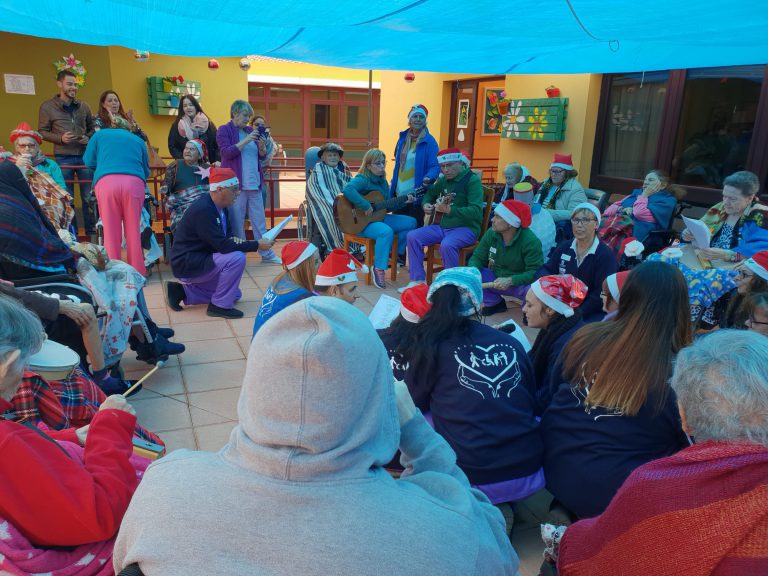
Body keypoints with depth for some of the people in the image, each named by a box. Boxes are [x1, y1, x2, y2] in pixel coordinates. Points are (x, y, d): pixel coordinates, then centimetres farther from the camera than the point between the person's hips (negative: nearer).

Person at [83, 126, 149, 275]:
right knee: (134, 230, 6)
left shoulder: (100, 134, 28)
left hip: (106, 182, -1)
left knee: (110, 231, 4)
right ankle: (138, 274, 8)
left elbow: (88, 161, 24)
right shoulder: (138, 140, 30)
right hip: (134, 182, 1)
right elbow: (146, 171, 32)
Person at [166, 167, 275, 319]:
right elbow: (222, 245, -29)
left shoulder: (221, 207, 2)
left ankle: (183, 291, 15)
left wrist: (233, 240, -12)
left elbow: (225, 235, 13)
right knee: (237, 258, -25)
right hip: (188, 263, -9)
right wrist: (257, 245, -24)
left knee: (235, 294, 15)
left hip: (199, 259, 9)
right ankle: (219, 305, -12)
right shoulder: (203, 210, -26)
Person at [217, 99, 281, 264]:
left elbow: (262, 157, 16)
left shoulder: (250, 131, 15)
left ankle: (267, 254, 12)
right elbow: (227, 152, -12)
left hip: (254, 183, 5)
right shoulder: (224, 130, 2)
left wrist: (262, 146, -5)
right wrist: (246, 140, -17)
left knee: (260, 220, 7)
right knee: (237, 222, -1)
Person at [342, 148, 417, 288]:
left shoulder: (382, 181, 10)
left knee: (411, 222, 2)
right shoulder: (362, 180, -17)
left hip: (379, 217, 9)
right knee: (386, 231, -37)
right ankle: (379, 268, -22)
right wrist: (366, 206, -37)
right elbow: (347, 189, -40)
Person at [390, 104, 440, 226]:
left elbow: (435, 166, -14)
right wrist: (393, 183, 18)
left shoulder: (429, 141, -10)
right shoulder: (403, 138, 9)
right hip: (399, 193, 6)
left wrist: (429, 178, -34)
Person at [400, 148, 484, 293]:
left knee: (447, 245, -36)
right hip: (443, 226, 8)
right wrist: (426, 205, 6)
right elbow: (430, 193, 30)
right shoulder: (444, 180, 10)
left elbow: (476, 211, -24)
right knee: (413, 236, -9)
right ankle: (417, 280, -5)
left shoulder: (472, 180, -12)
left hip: (466, 228, -7)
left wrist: (450, 210, -36)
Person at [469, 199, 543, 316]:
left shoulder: (530, 241, -25)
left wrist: (510, 281, -40)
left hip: (521, 283, -4)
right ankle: (494, 303, 10)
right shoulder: (491, 233, -10)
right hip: (495, 279, 5)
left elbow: (535, 272, -27)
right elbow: (478, 257, -4)